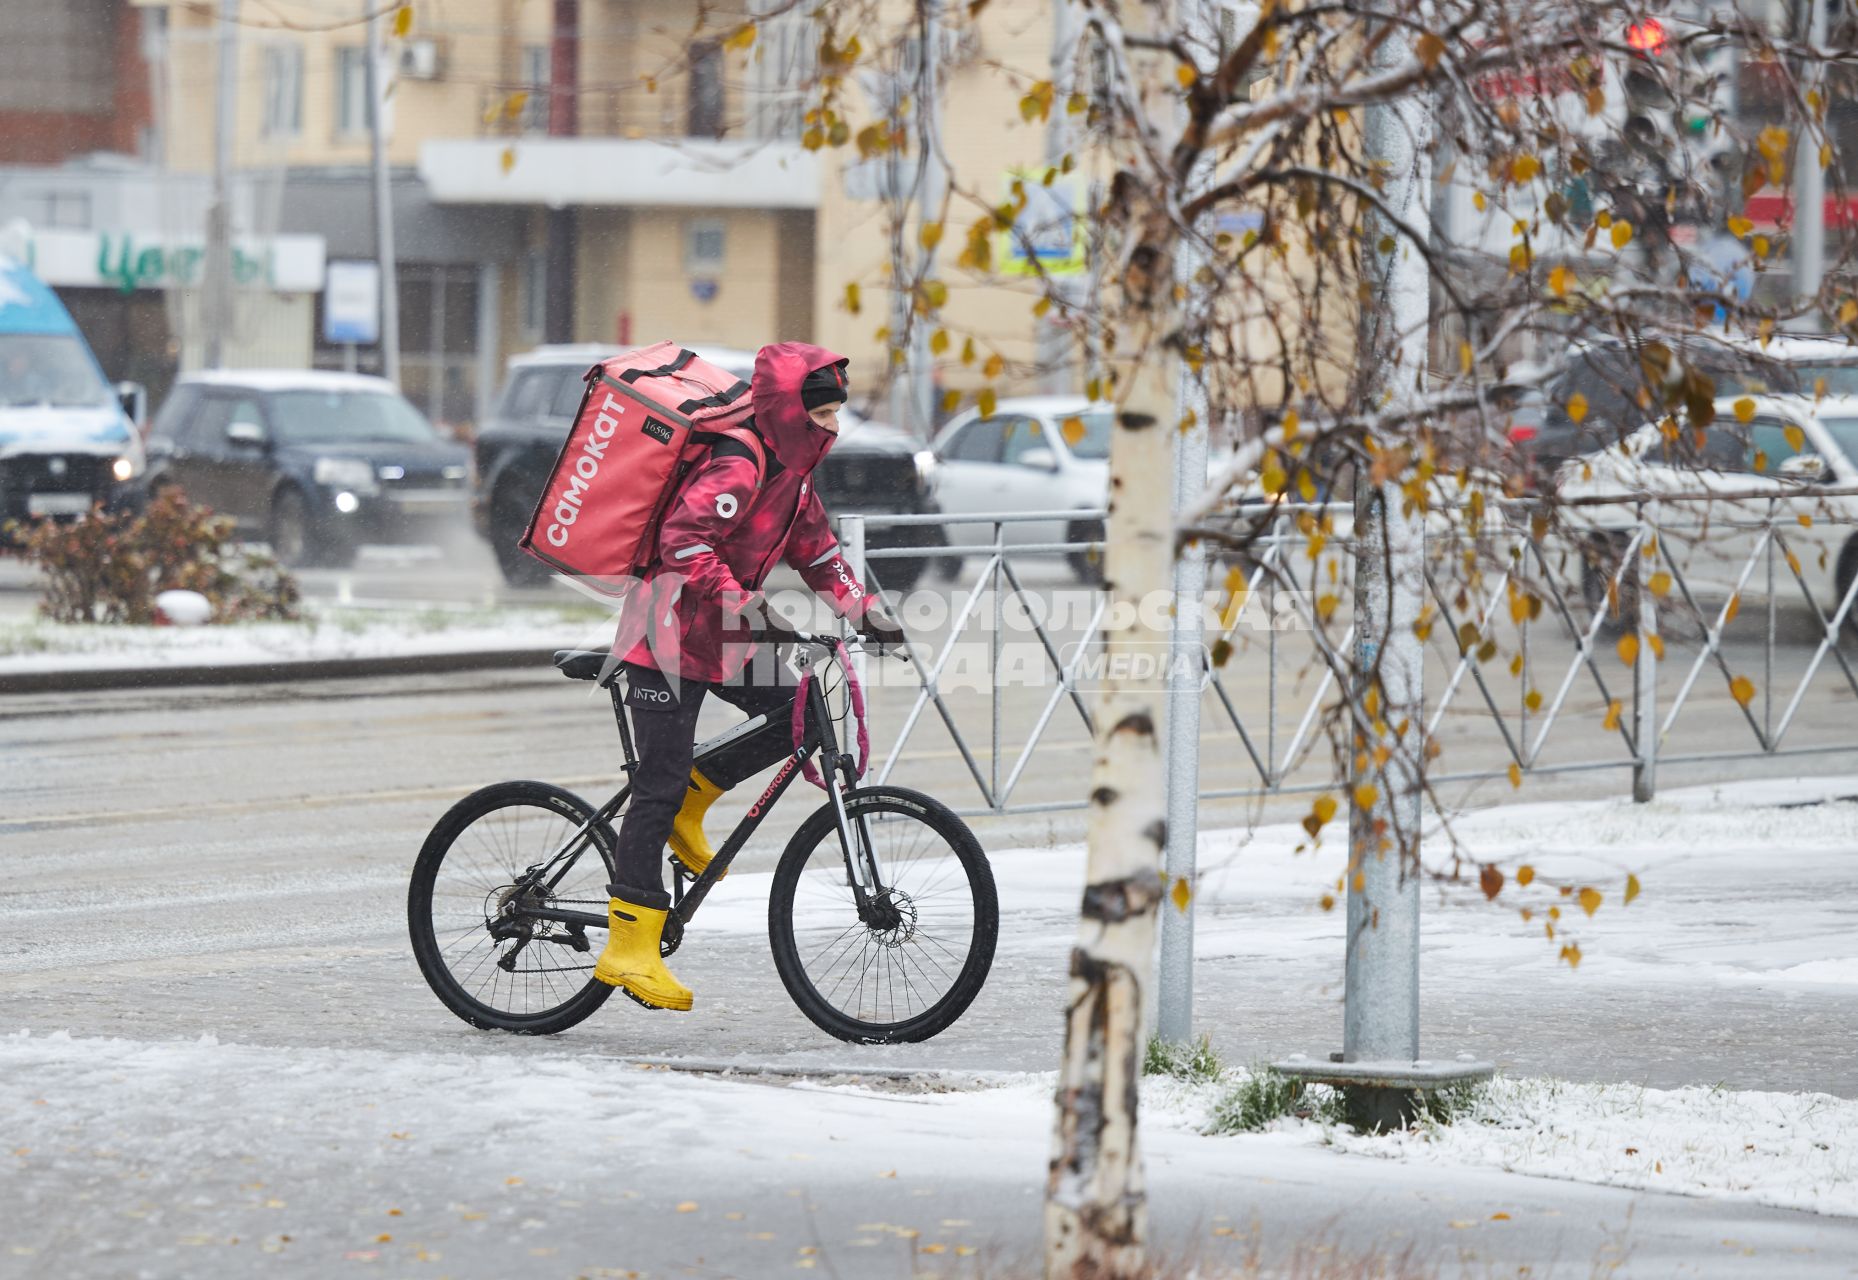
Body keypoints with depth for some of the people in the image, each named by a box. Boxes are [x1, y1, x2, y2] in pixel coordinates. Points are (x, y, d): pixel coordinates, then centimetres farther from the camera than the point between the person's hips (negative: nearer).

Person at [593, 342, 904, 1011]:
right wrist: (743, 604, -37)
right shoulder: (738, 467, -21)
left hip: (719, 636, 9)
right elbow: (683, 539, -31)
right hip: (669, 636, -9)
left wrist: (864, 610, 7)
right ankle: (629, 949, -7)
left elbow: (816, 549, 19)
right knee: (660, 786, -9)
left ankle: (687, 806, 12)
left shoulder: (791, 470, 10)